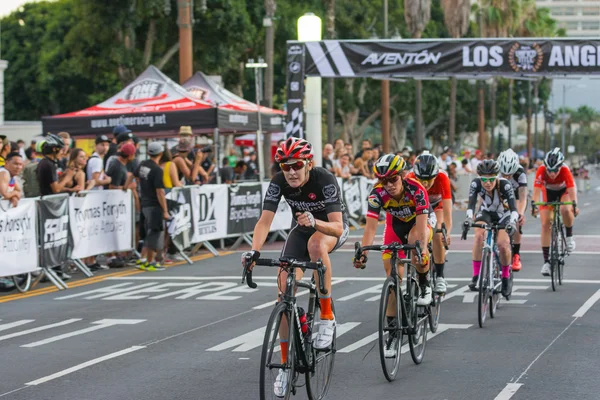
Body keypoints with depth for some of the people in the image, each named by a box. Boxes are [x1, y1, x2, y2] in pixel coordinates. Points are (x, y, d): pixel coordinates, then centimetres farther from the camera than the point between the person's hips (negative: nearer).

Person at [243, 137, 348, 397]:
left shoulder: (325, 180, -31)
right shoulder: (279, 183, -21)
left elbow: (337, 227, -36)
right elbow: (265, 221, -27)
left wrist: (315, 222, -56)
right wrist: (255, 251, -44)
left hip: (332, 228, -4)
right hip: (301, 229, 4)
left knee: (316, 243, -40)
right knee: (285, 288, -12)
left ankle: (327, 317, -25)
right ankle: (286, 364, -1)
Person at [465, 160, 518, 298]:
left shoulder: (505, 185, -32)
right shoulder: (476, 184, -26)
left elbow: (513, 208, -38)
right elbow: (471, 204, -34)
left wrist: (512, 221, -57)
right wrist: (469, 218, -54)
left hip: (503, 215, -1)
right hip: (486, 212, 1)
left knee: (503, 244, -23)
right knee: (479, 235, -30)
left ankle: (505, 281, 0)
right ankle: (475, 277, -26)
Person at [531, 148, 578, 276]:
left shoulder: (565, 170, -34)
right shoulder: (541, 171, -33)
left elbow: (571, 188, -42)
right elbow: (536, 190, -40)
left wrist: (574, 205, -58)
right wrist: (534, 204, -57)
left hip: (563, 191, -1)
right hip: (548, 192, 1)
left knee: (565, 210, -34)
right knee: (545, 225, -10)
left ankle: (569, 236, -7)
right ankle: (546, 261, -5)